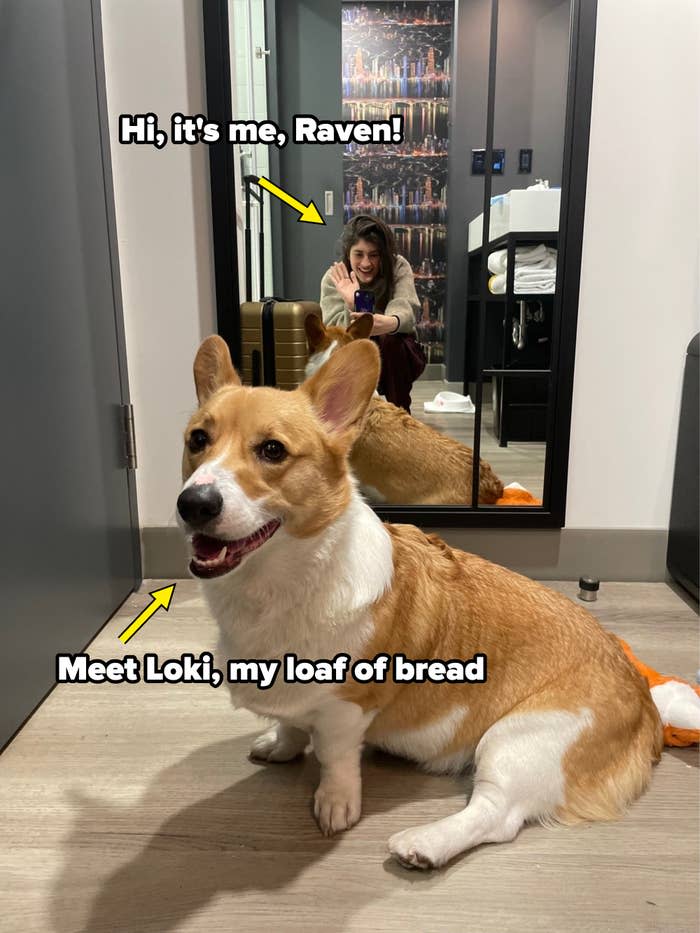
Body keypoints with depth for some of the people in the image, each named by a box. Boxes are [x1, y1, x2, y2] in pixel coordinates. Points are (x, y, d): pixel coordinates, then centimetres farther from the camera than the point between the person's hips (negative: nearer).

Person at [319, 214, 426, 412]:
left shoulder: (399, 267, -12)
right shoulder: (334, 279, -11)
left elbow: (405, 308, -31)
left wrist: (391, 323, -57)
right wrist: (352, 309, -48)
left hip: (396, 354, -1)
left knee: (391, 339, -33)